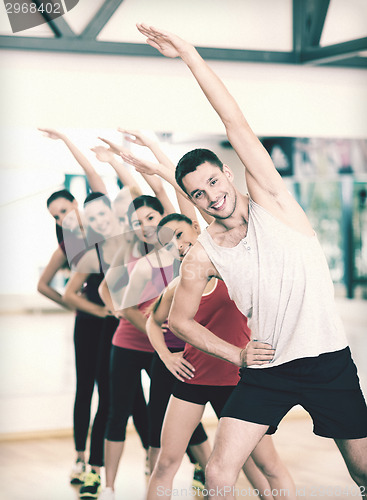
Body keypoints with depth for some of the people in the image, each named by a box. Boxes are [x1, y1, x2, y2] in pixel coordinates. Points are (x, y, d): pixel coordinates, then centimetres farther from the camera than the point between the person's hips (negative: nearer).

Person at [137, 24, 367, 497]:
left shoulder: (270, 201, -5)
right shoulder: (201, 257, -1)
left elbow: (236, 124, -14)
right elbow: (179, 320, 12)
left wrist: (189, 54, -18)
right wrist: (235, 354, 1)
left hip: (328, 362, -1)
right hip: (266, 369, 1)